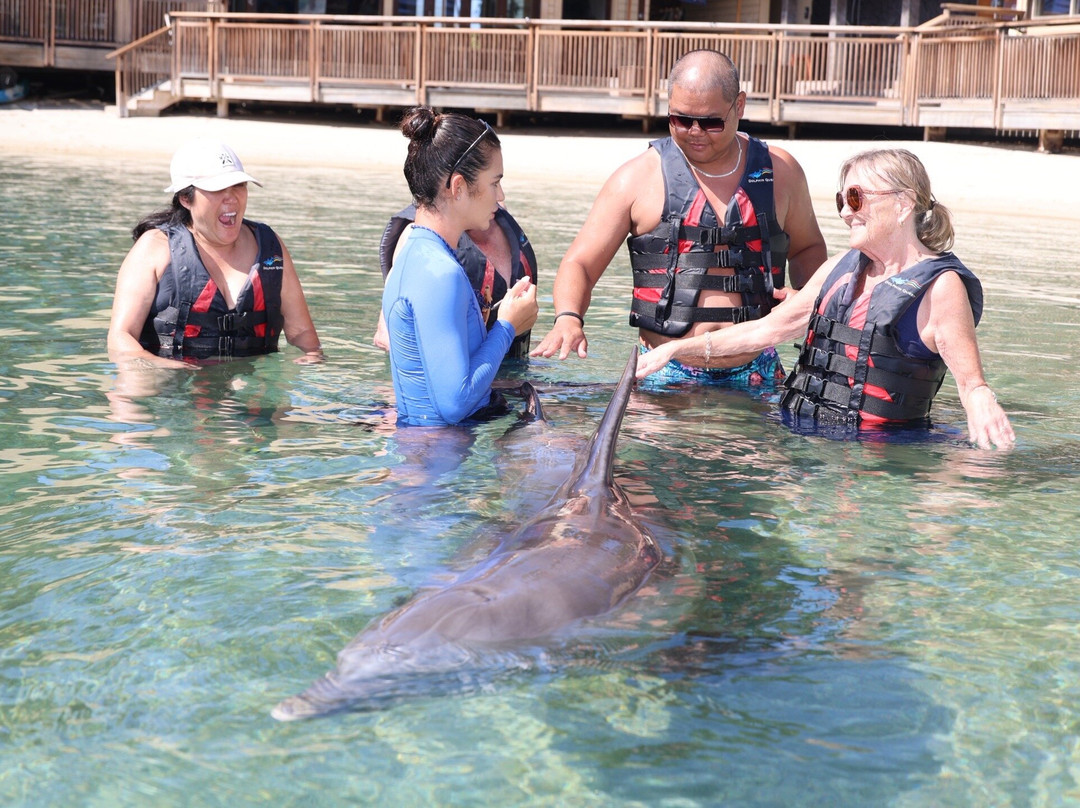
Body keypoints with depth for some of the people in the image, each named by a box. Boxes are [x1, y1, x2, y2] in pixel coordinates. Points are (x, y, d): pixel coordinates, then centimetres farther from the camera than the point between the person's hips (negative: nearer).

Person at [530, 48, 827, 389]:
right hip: (665, 372, -2)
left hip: (755, 374, 2)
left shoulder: (780, 171, 10)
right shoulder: (638, 177, 1)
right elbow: (580, 263, 0)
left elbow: (808, 248, 26)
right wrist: (568, 318, -21)